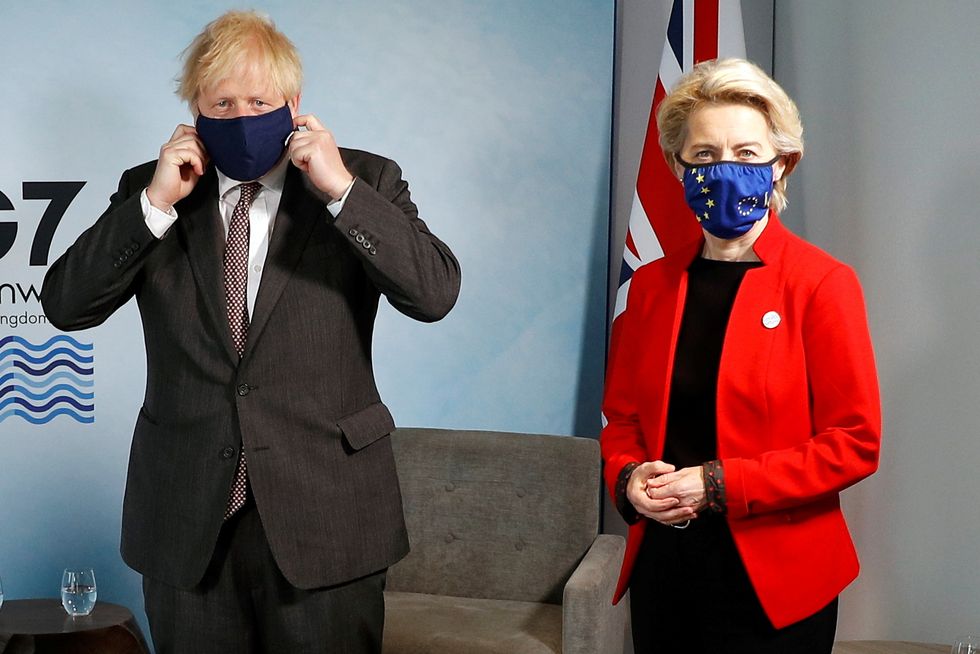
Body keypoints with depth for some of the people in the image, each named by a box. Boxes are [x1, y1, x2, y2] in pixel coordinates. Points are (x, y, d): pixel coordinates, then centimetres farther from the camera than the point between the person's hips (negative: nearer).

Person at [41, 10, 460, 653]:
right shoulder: (151, 188, 6)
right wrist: (155, 201, -11)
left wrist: (342, 188, -18)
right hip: (186, 514, 2)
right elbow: (67, 305, -1)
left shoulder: (365, 181, 0)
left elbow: (435, 293, -12)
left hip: (323, 510, -2)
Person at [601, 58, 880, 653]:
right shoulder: (651, 285, 6)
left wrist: (718, 484, -17)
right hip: (661, 565, 4)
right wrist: (628, 477, -9)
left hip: (772, 581, -4)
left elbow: (855, 442, -11)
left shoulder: (822, 284, -8)